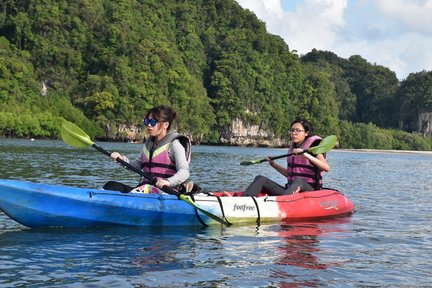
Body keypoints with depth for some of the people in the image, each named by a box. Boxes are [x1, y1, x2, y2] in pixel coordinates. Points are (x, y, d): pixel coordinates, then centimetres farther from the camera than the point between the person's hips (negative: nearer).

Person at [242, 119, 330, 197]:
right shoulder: (293, 148, 16)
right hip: (291, 190, 6)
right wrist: (273, 164, 17)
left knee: (299, 181, -39)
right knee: (260, 179, -10)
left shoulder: (313, 146, -3)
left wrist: (306, 155, -29)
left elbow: (326, 168, -19)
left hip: (309, 191, -6)